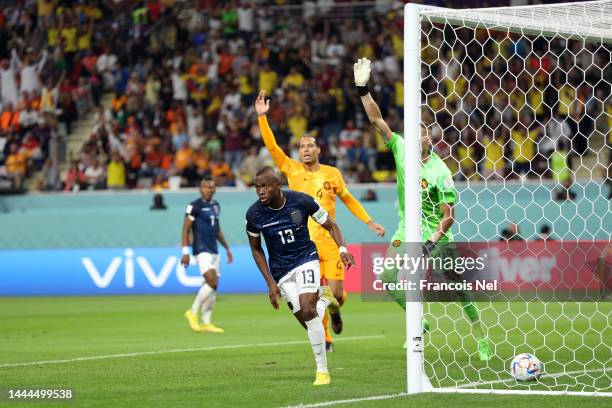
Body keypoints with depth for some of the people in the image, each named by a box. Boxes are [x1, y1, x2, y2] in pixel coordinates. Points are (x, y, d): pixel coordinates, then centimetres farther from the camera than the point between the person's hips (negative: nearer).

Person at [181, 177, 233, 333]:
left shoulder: (216, 206, 15)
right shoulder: (194, 206, -7)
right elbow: (186, 229, -8)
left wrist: (227, 248, 25)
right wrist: (185, 252, -14)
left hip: (214, 251, 7)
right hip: (201, 250, -7)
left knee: (212, 288, 5)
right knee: (212, 281, -20)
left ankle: (206, 323, 10)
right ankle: (193, 312, -7)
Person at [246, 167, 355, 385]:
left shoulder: (301, 201, -16)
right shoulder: (254, 214, -12)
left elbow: (330, 225, -2)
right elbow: (256, 248, 4)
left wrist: (342, 249, -21)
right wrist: (270, 283, -1)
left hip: (306, 259, -2)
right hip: (281, 270, 2)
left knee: (307, 310, -23)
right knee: (308, 321, -6)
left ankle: (322, 370, -12)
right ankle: (324, 298, 32)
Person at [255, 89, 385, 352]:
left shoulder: (332, 173, 6)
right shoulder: (292, 169, 2)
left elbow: (348, 200, 18)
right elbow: (272, 146, -6)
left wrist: (369, 222, 14)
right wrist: (262, 117, -15)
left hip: (330, 240, 1)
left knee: (336, 293, -4)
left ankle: (335, 310, 33)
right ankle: (325, 338, 15)